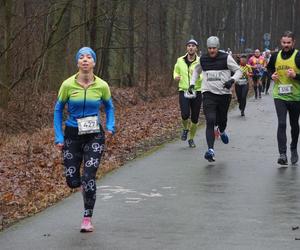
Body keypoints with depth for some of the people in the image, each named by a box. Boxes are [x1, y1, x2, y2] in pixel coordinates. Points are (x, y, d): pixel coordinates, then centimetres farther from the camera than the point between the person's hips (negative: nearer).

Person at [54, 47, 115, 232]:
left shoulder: (102, 86, -6)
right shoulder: (68, 85, -8)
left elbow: (109, 107, 12)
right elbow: (58, 110, 3)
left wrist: (111, 127, -3)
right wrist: (59, 137, -2)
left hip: (95, 136, -1)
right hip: (72, 135, 1)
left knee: (89, 178, -11)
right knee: (72, 181, 2)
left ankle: (87, 219, 4)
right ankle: (85, 185, 40)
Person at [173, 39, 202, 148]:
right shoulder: (180, 61, 5)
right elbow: (176, 71, 22)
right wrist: (176, 76, 0)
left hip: (197, 92, -1)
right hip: (183, 91, 1)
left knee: (195, 118, 6)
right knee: (185, 115, -18)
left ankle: (191, 139, 27)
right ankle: (185, 129, 15)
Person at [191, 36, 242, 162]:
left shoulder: (226, 58, -4)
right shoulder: (203, 59, 6)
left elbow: (238, 71, 1)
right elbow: (196, 71, 26)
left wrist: (232, 80, -17)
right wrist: (192, 83, 14)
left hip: (224, 94, 0)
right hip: (208, 94, 0)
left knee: (222, 120, 13)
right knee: (210, 121, -15)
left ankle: (222, 132, 53)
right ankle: (210, 150, -20)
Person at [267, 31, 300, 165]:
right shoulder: (275, 56, 4)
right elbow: (269, 68, 22)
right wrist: (272, 75, 2)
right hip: (279, 96, 1)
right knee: (281, 124, -12)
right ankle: (282, 154, -15)